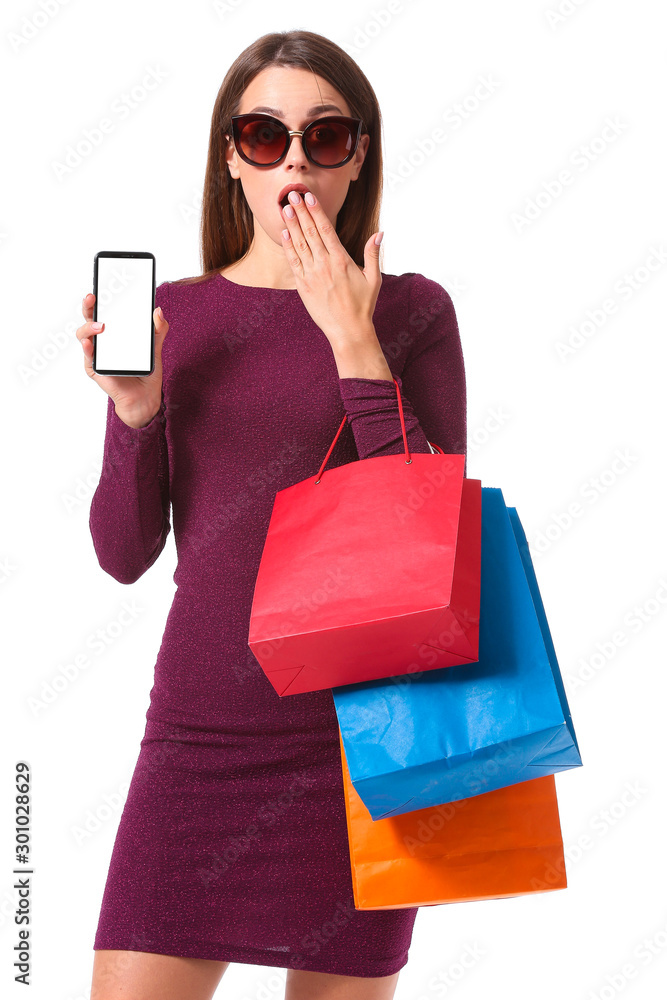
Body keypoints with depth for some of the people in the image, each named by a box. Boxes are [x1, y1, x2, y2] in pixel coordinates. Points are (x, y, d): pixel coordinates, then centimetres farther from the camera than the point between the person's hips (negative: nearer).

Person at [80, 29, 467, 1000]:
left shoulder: (412, 311, 3)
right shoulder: (170, 312, 7)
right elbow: (123, 554, 5)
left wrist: (353, 344, -11)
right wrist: (134, 406, -11)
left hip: (356, 734, -1)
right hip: (197, 733, 1)